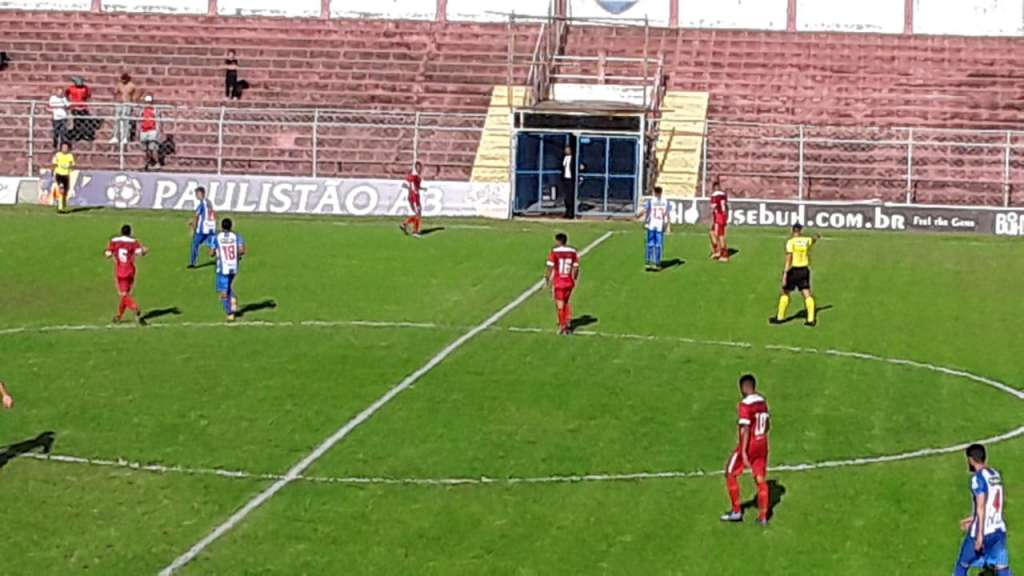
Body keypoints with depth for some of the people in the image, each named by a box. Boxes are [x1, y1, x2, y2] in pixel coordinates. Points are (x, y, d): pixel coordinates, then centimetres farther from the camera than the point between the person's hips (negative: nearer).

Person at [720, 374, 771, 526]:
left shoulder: (745, 404, -17)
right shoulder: (763, 401, 6)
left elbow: (746, 429, -21)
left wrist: (743, 452, -21)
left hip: (749, 445, -7)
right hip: (762, 444, 7)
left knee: (731, 474, 10)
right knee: (760, 479, 10)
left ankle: (736, 512, 12)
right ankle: (763, 517, 10)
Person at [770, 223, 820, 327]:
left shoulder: (791, 242, -11)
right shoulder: (806, 241, 3)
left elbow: (789, 259, -17)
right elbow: (813, 240, 30)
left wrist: (785, 274, -18)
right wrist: (817, 237, 54)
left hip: (793, 270, -4)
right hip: (804, 270, 4)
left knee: (785, 293, 10)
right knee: (807, 294, 2)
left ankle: (780, 317, 16)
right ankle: (811, 319, -3)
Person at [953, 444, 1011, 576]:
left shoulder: (978, 477, -14)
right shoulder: (996, 474, 10)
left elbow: (981, 507, -19)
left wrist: (980, 535, -20)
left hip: (983, 531, -7)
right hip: (999, 529, 7)